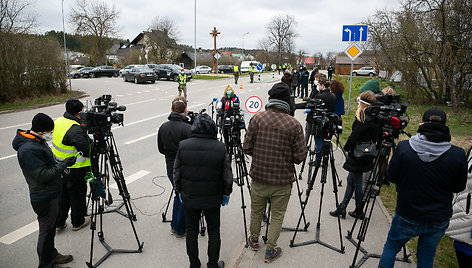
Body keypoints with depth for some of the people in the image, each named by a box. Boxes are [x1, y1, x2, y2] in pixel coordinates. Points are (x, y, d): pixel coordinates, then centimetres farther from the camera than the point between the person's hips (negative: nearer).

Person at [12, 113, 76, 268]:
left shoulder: (37, 141, 5)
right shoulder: (27, 150, -26)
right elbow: (43, 176, -27)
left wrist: (60, 164, 4)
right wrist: (63, 164, -21)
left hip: (51, 194, 10)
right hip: (44, 199, -10)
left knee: (51, 227, 23)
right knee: (46, 231, 6)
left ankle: (52, 255, 40)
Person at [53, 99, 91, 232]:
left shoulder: (58, 121, 1)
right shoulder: (75, 130, -27)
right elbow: (87, 150, -28)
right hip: (74, 171, -8)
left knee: (62, 195, 21)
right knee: (77, 195, 11)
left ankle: (59, 222, 33)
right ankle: (78, 222, 28)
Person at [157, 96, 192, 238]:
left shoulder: (163, 127, -1)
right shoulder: (187, 128, -21)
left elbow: (161, 149, 8)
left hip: (170, 169, 6)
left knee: (178, 195, 24)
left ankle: (174, 226, 32)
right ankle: (180, 230, 22)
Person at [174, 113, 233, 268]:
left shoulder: (183, 146, -10)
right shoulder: (220, 148, -14)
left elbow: (176, 173, -1)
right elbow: (228, 177, -8)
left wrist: (180, 192, 13)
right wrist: (226, 194, 8)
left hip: (189, 198, 1)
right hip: (212, 199, -1)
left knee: (191, 232, 16)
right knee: (214, 232, 15)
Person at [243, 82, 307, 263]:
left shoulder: (257, 119, -10)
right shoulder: (294, 124, -13)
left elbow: (247, 148, -6)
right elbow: (299, 156, -10)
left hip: (259, 176, 2)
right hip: (283, 180, -1)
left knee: (256, 211, 23)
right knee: (277, 216, 16)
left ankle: (254, 240, 44)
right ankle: (270, 251, 27)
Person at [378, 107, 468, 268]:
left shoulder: (403, 147, -18)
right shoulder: (458, 155, -15)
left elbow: (391, 177, -6)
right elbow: (458, 188, -1)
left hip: (407, 217, -1)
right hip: (439, 220, 2)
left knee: (390, 247, 21)